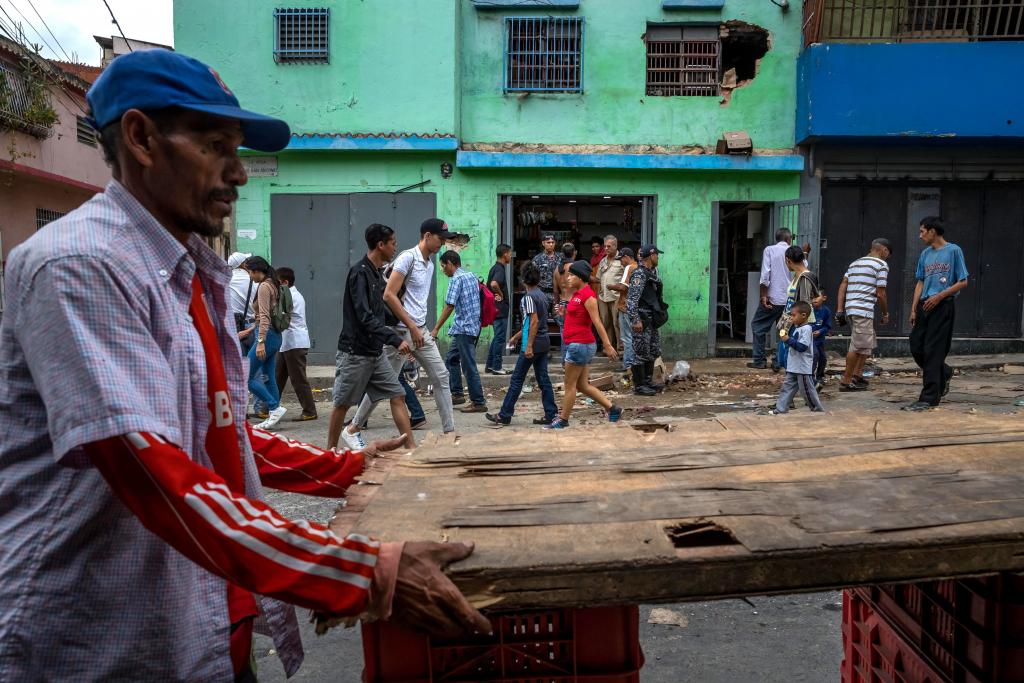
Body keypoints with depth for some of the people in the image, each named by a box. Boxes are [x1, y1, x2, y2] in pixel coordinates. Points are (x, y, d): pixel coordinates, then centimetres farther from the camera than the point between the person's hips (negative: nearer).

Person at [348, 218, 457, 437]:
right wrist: (412, 327, -19)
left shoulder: (430, 264, 13)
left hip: (421, 331, 8)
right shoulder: (408, 257, -13)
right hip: (401, 331, -8)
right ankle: (353, 428, 15)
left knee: (441, 376, 4)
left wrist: (421, 329, 18)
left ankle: (449, 430, 10)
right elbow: (389, 295, -20)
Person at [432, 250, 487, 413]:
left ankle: (479, 402, 1)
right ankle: (457, 394, 24)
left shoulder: (456, 279, -12)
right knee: (451, 359, 20)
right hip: (474, 325, 10)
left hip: (464, 328, -9)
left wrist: (436, 329, -13)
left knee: (469, 365, -4)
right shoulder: (471, 275, 14)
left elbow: (449, 306, -18)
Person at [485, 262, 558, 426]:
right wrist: (518, 335, 28)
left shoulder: (528, 297, -13)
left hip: (533, 344, -8)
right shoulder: (541, 295, 13)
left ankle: (504, 415, 5)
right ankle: (551, 414, 10)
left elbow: (534, 321, -22)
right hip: (544, 343, 8)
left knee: (517, 380, -1)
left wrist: (529, 346, -23)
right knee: (543, 379, 10)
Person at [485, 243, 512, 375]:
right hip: (501, 308, -10)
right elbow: (494, 284, -34)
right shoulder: (500, 269, -16)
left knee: (497, 338, 15)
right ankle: (496, 367, 1)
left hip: (496, 309, 10)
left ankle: (489, 365, 19)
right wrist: (500, 294, -18)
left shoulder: (494, 268, 14)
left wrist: (497, 294, 12)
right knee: (500, 338, -4)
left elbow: (489, 285, 24)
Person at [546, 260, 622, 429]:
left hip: (580, 344, -10)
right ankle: (613, 409, 16)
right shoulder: (576, 294, 14)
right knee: (582, 385, 13)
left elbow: (597, 322, -19)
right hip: (576, 344, 10)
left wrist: (608, 345, -21)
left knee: (570, 385, 0)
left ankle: (563, 420, 10)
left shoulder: (587, 295, -14)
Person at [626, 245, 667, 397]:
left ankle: (648, 381, 26)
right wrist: (636, 320, -26)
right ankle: (639, 386, 5)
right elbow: (633, 299, -22)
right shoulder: (639, 274, -16)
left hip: (651, 319, 10)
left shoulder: (652, 271, 14)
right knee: (641, 353, -3)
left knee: (654, 351, 16)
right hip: (642, 319, -10)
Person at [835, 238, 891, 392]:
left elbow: (843, 285, 14)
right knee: (858, 346, -4)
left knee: (868, 344, 20)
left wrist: (840, 309, 10)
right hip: (863, 311, -8)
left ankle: (857, 375, 21)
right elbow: (880, 293, -6)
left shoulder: (855, 263, 22)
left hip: (850, 309, 8)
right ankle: (846, 382, -2)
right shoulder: (881, 265, -1)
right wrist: (885, 313, 7)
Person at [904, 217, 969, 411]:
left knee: (933, 351, -7)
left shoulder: (953, 250, -5)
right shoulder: (926, 254, 13)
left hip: (943, 306, -6)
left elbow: (963, 282, -5)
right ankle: (943, 374, 32)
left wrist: (939, 296, -14)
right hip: (924, 306, 6)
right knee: (916, 347, 6)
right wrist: (913, 309, 10)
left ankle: (929, 398, -2)